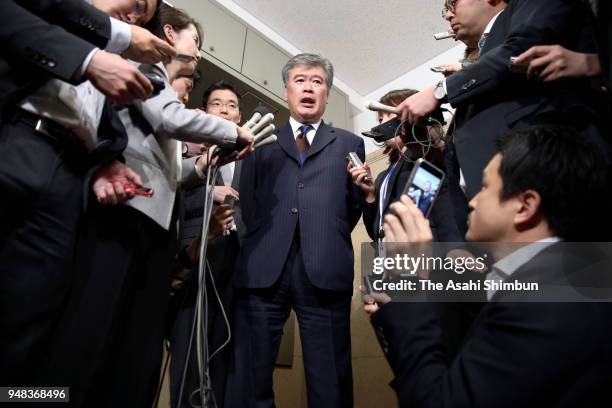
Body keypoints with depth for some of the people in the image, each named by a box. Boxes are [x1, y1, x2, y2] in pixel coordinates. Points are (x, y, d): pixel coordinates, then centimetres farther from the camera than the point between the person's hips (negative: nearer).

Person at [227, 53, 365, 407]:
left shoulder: (349, 144, 19)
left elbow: (356, 204, 13)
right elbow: (247, 200, 10)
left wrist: (329, 240, 5)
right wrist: (263, 238, 0)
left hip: (325, 269, 0)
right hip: (263, 267, 1)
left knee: (330, 379, 4)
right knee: (250, 377, 5)